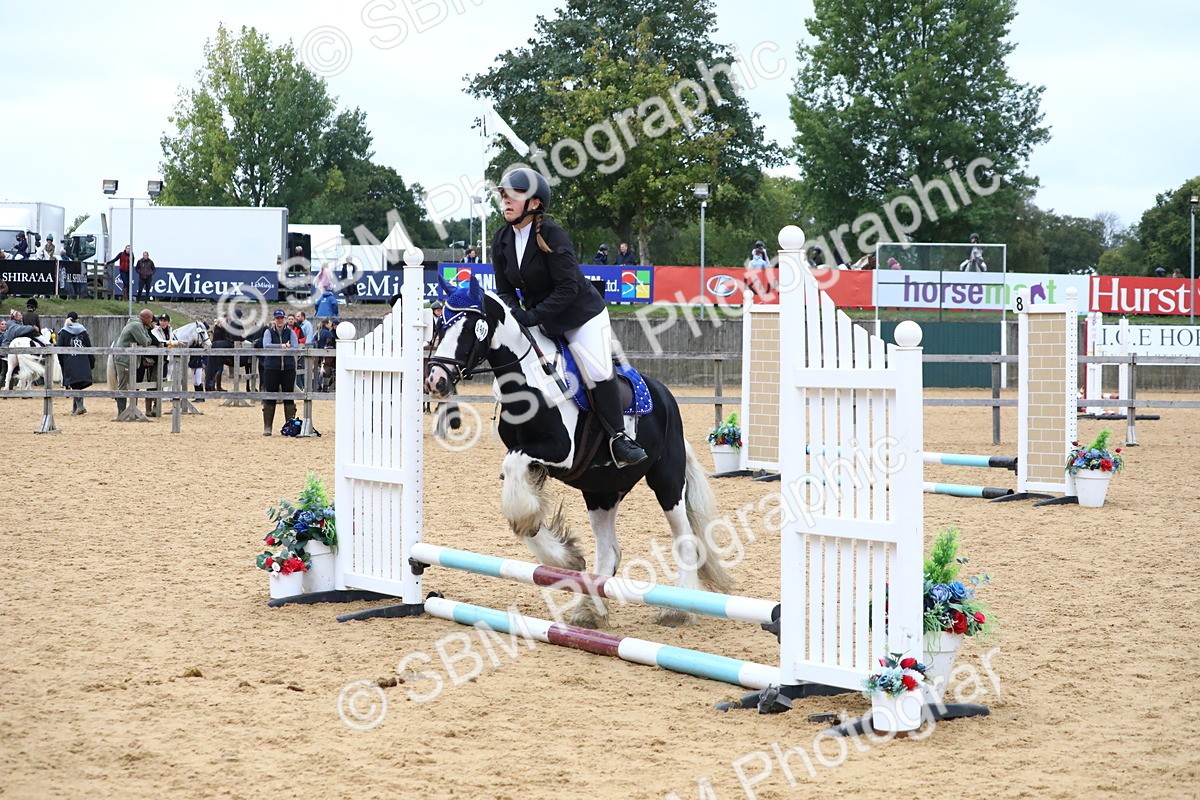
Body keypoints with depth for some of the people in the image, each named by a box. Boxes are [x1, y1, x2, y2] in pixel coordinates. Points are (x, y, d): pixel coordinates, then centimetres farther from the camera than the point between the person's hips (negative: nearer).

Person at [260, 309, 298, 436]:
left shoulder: (290, 332, 5)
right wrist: (283, 346, -16)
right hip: (271, 368, -1)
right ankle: (267, 427, 5)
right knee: (270, 398, 1)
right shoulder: (268, 332, 4)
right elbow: (266, 346, -13)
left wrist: (276, 348, -14)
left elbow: (295, 348, -8)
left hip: (288, 368, 1)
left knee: (289, 397, 3)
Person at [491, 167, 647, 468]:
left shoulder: (551, 234, -22)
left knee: (599, 373, -17)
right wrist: (516, 313, -19)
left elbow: (568, 288, -25)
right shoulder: (502, 240, -2)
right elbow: (504, 290, 3)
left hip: (582, 313, -6)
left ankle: (618, 437, -5)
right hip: (541, 321, 6)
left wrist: (532, 316, -29)